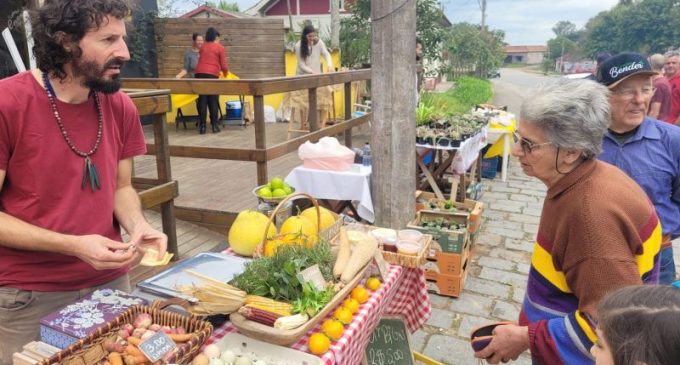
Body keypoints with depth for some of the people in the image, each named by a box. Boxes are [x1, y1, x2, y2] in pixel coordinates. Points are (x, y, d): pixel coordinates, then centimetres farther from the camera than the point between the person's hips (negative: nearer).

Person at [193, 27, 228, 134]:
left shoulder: (202, 46, 19)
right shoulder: (220, 48, 5)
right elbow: (223, 65, 2)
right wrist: (225, 73, 24)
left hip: (199, 73, 4)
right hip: (212, 74, -4)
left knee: (202, 99, 4)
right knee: (213, 100, 3)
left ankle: (202, 126, 2)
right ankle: (215, 126, 3)